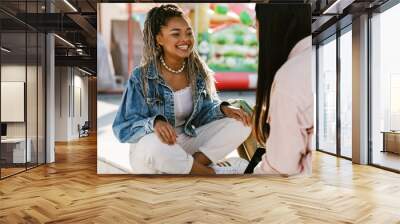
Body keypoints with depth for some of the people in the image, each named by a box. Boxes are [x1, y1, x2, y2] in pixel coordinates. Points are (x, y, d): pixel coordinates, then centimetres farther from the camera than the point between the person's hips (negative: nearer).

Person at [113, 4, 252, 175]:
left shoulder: (198, 70, -3)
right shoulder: (142, 77, -15)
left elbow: (207, 108, 6)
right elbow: (122, 128, -17)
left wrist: (223, 108, -17)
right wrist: (155, 123, -36)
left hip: (189, 141, 4)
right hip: (150, 154, -3)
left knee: (240, 123, -10)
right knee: (154, 144, -40)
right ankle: (212, 171, -16)